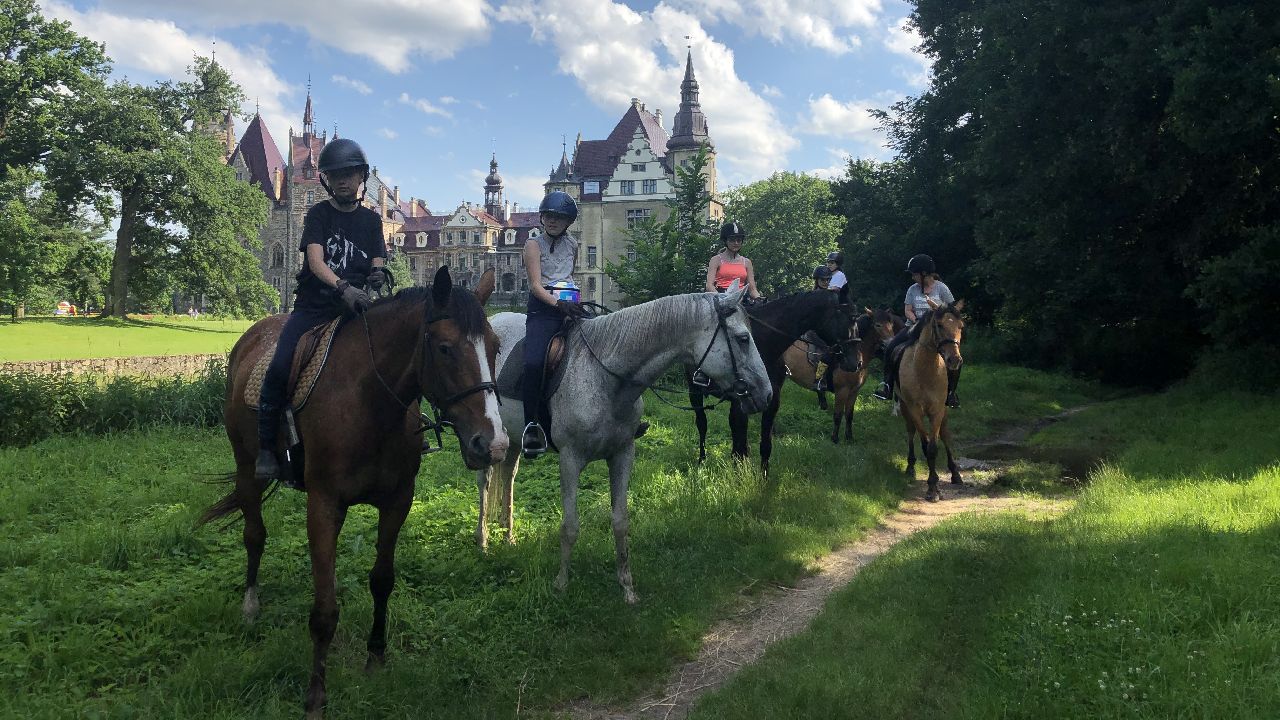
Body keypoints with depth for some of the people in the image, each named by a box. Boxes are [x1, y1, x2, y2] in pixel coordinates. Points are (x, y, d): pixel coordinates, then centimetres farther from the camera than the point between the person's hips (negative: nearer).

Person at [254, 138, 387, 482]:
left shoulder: (371, 220, 13)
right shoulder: (318, 214, 3)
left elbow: (377, 265, 7)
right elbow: (315, 261, -13)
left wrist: (379, 276, -20)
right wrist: (344, 287, -33)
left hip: (355, 306, 3)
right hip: (313, 306, -3)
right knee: (279, 367, -21)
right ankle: (266, 449, -9)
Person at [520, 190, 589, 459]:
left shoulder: (572, 244, 17)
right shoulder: (534, 245, 2)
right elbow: (535, 285, -10)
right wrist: (558, 304, -25)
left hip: (571, 305, 5)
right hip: (543, 309, -5)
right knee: (533, 363, -27)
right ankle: (532, 425, -19)